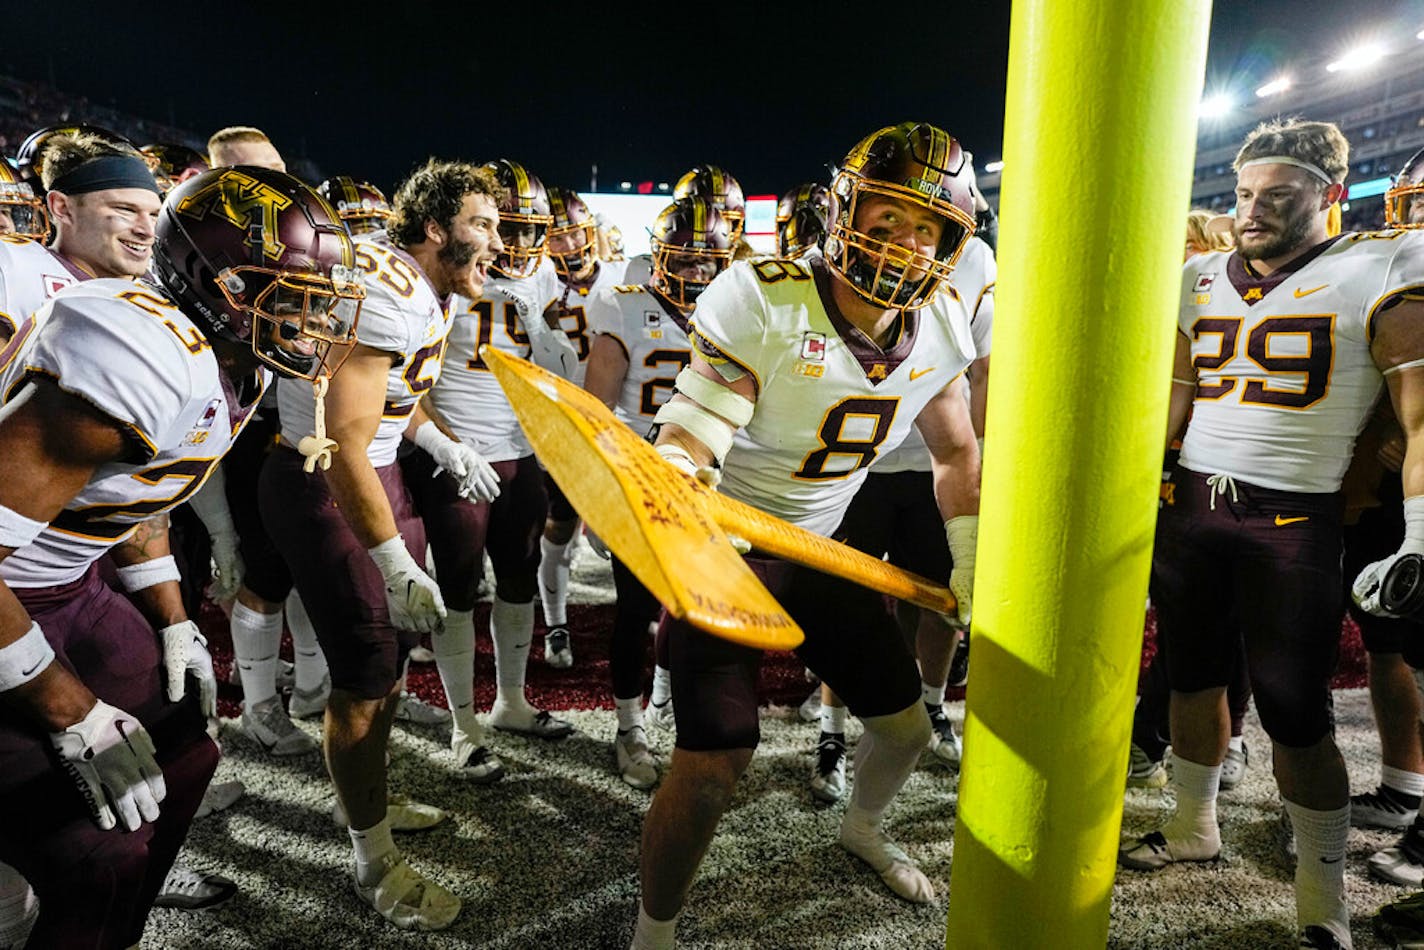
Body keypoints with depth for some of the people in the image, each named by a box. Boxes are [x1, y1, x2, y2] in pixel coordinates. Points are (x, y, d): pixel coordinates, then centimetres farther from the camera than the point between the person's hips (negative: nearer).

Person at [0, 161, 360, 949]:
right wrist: (74, 718, -21)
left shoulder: (238, 366, -2)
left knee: (180, 758, 15)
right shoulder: (148, 360, -32)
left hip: (63, 586, 9)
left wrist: (172, 623, 9)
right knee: (100, 855, -9)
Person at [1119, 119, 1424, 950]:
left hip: (1294, 519, -5)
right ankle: (1195, 826, 37)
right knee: (1195, 676, 16)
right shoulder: (1204, 282, 9)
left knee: (1296, 716, 0)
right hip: (1191, 505, 5)